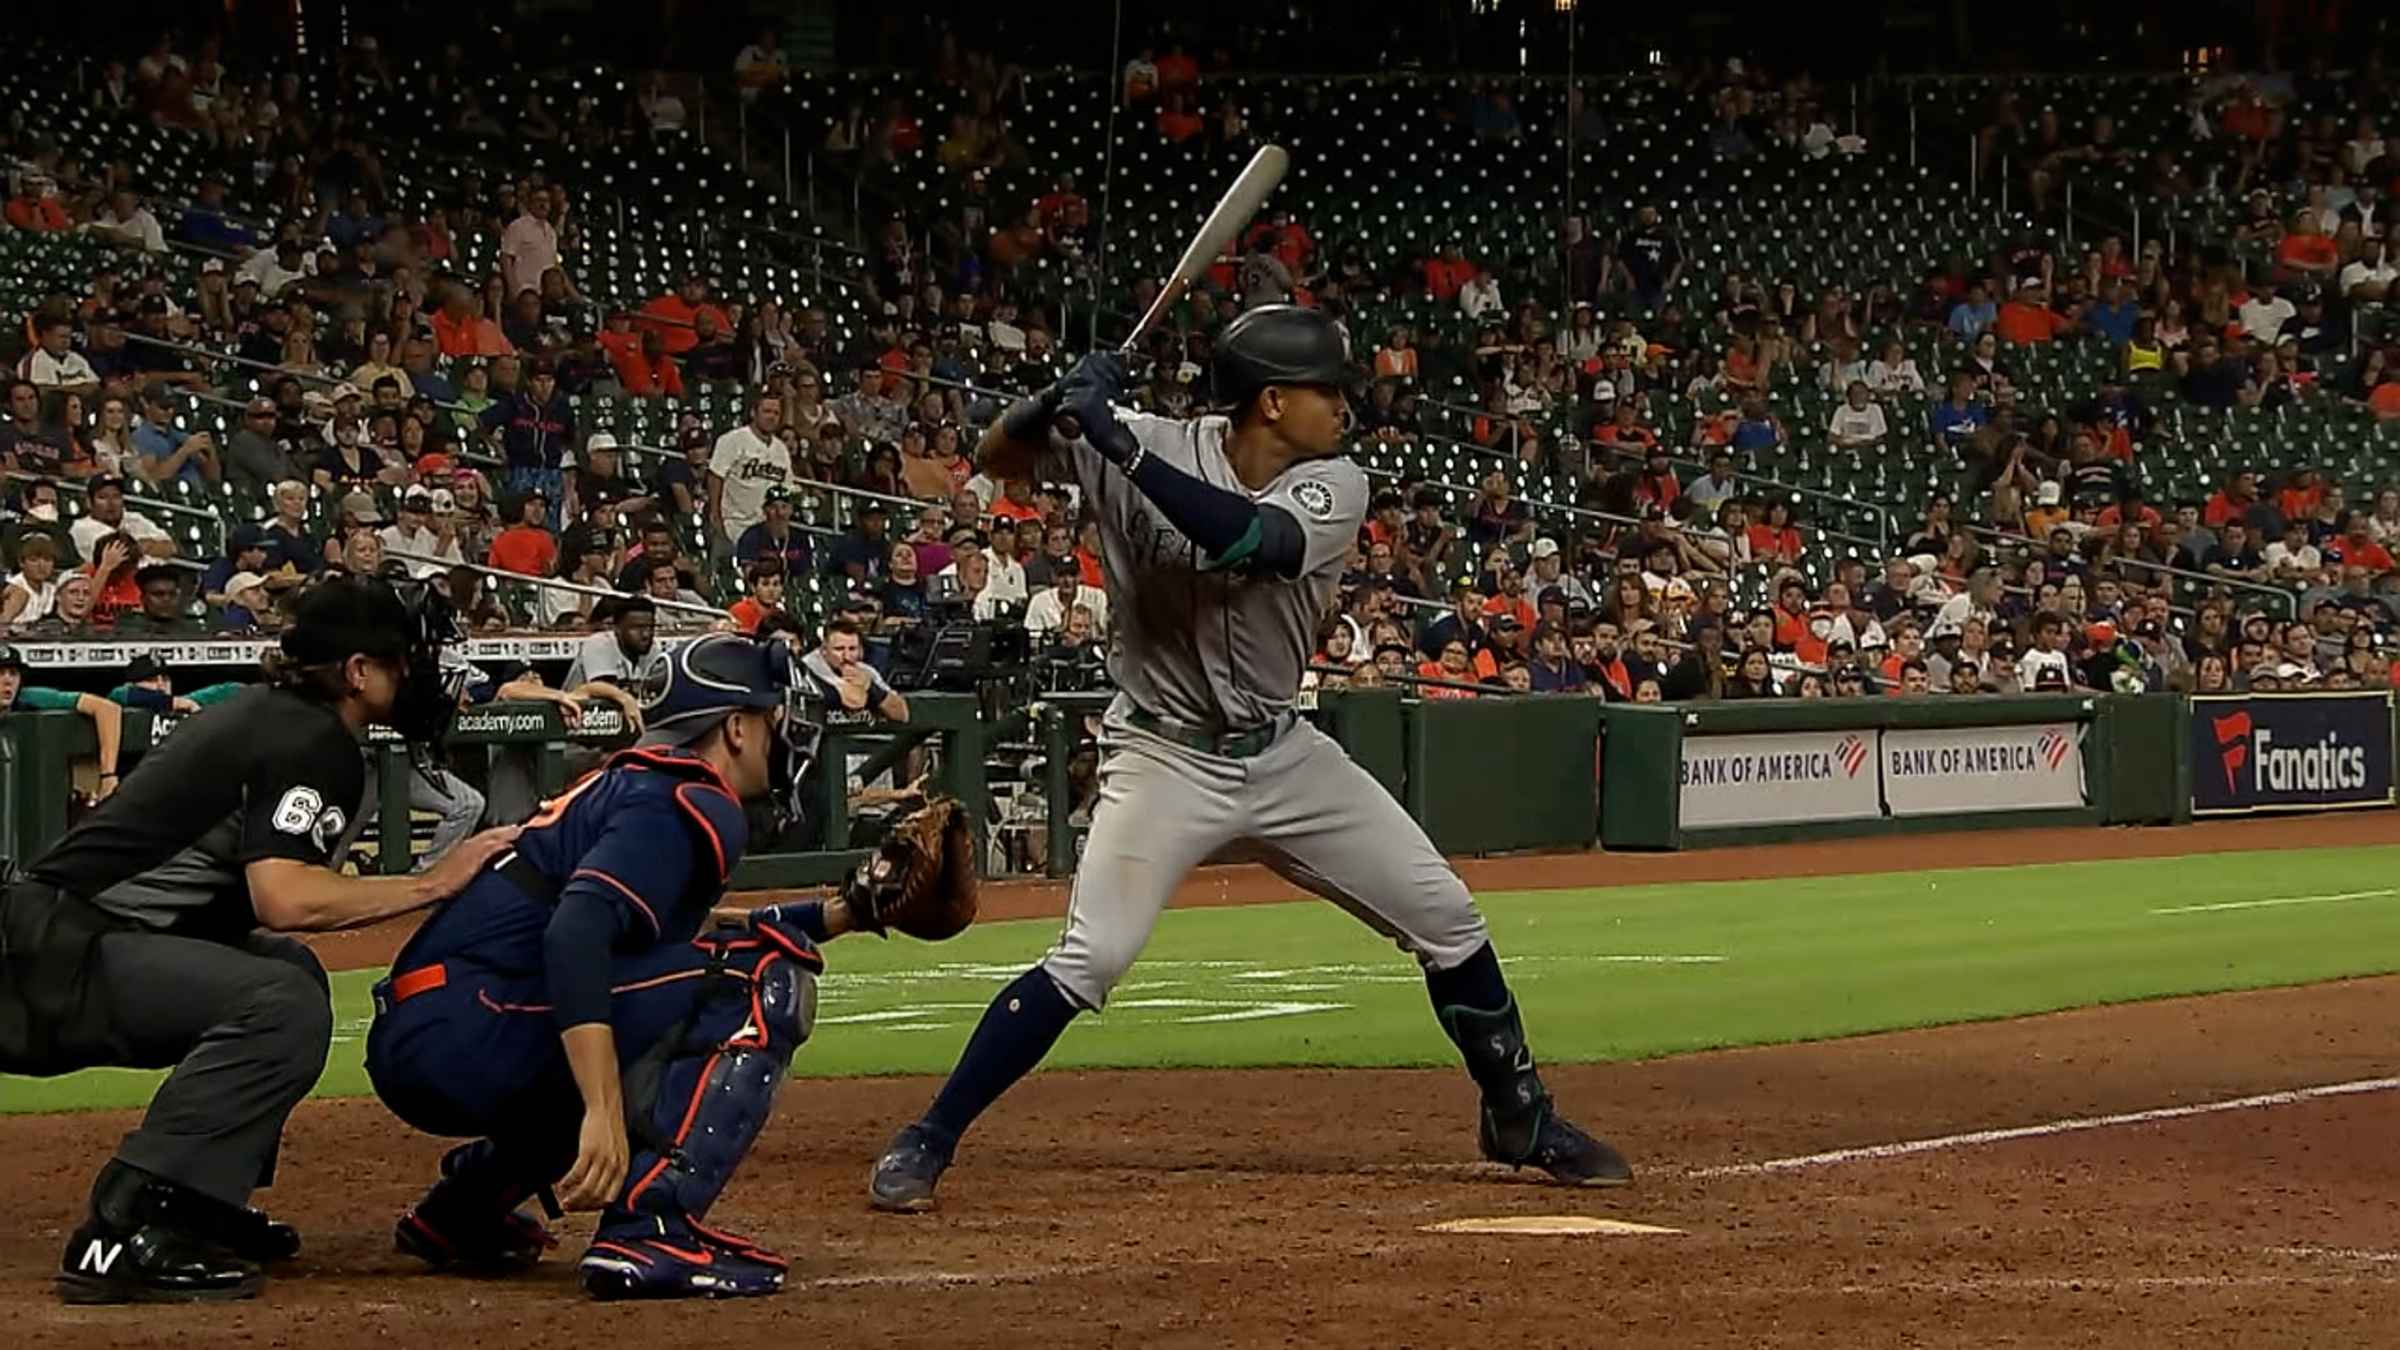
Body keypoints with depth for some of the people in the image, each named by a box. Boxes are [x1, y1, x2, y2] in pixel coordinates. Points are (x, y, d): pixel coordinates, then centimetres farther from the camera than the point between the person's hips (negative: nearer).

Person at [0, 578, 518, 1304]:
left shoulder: (263, 711, 19)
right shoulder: (314, 742, -12)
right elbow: (284, 898, -25)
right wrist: (434, 883, -16)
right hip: (60, 951, -11)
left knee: (286, 970, 26)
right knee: (283, 1006, -29)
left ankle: (197, 1203, 18)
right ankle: (125, 1233, -31)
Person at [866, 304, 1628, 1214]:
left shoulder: (1334, 487, -10)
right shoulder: (1156, 447, -13)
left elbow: (1250, 539, -31)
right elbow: (999, 458, -5)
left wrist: (1119, 446, -38)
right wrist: (1056, 405, -27)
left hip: (1282, 754, 4)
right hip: (1166, 757, -4)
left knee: (1446, 917, 6)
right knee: (1087, 960, -18)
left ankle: (1520, 1119, 25)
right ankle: (924, 1145, -8)